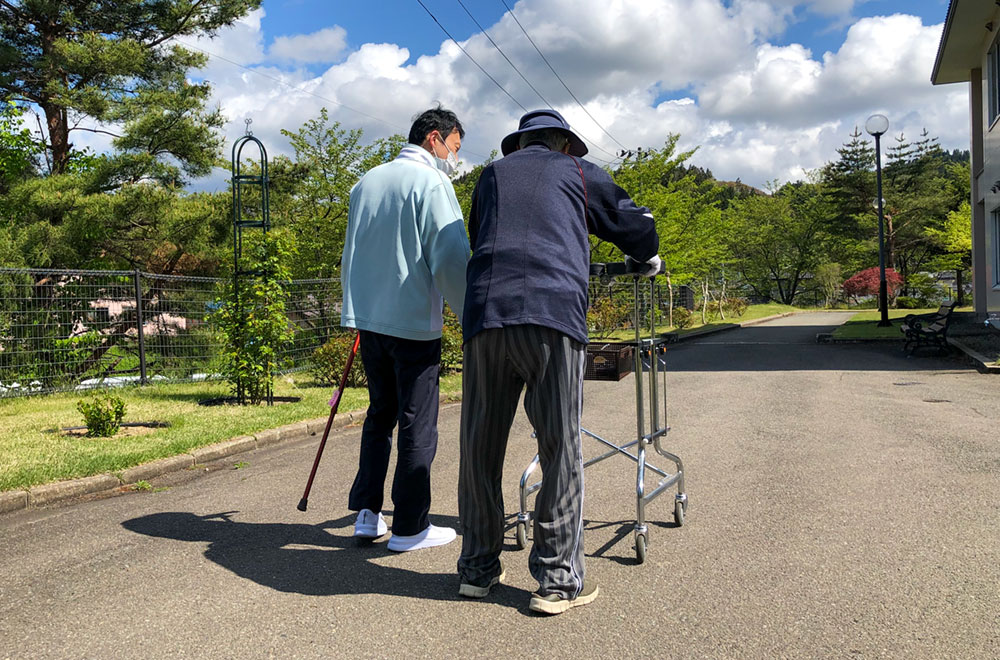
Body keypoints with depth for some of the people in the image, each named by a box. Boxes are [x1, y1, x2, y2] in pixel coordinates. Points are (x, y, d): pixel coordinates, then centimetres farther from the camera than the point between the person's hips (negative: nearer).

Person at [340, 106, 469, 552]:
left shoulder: (366, 182, 16)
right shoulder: (430, 183, -8)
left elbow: (349, 255, 21)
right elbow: (451, 258, -17)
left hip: (368, 319, 7)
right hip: (414, 322, -7)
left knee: (380, 414, 17)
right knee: (417, 423, 1)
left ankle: (366, 513, 18)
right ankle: (409, 527, 7)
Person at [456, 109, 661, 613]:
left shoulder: (493, 174, 27)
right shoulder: (579, 172, 21)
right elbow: (632, 223, 30)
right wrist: (650, 260, 51)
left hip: (484, 312, 3)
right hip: (553, 312, -3)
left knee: (480, 448, 10)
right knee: (560, 449, 3)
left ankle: (477, 569, 20)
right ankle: (558, 580, 7)